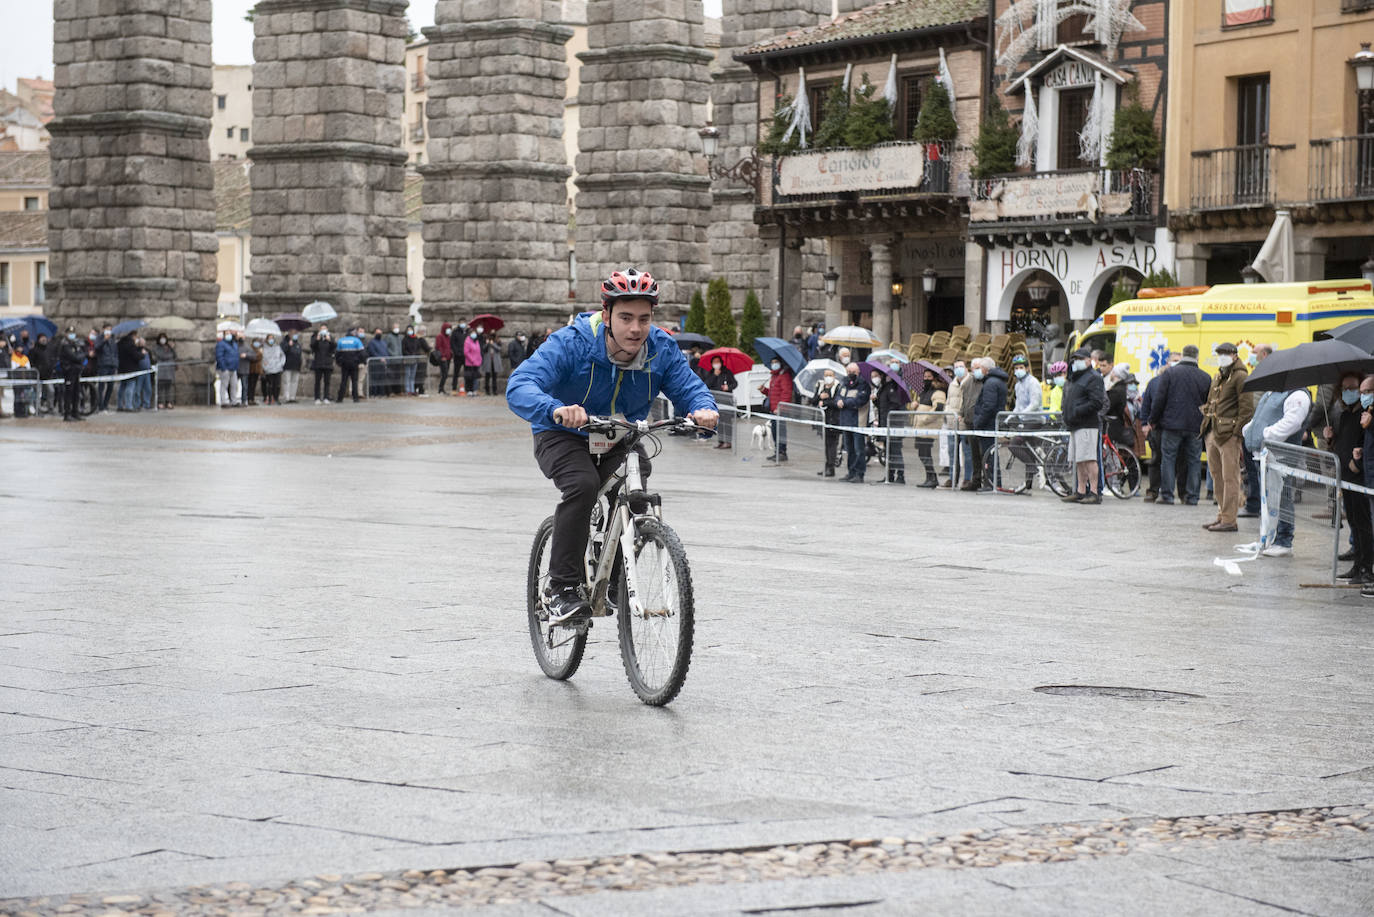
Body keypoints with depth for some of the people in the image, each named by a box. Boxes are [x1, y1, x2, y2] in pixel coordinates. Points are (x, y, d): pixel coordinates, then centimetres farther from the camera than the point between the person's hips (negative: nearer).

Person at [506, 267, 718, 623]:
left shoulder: (661, 349, -14)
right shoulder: (571, 343, -27)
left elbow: (689, 387, -11)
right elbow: (519, 387, -37)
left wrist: (704, 408, -37)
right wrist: (556, 409, -58)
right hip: (565, 435, -4)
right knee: (583, 485, -32)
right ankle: (562, 587, -21)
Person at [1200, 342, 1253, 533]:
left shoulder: (1240, 377, -7)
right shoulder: (1218, 377, 20)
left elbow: (1247, 407, -12)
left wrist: (1238, 431, -16)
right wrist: (1206, 421, 17)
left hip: (1229, 434, -9)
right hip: (1213, 433, 9)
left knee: (1229, 478, -7)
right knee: (1217, 477, 13)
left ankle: (1229, 520, -8)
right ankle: (1222, 516, 21)